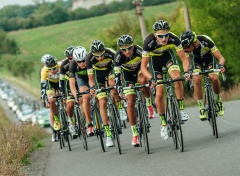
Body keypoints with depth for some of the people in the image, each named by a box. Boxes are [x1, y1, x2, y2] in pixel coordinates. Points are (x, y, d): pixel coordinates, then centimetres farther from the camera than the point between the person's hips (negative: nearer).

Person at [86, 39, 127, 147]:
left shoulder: (110, 53, -32)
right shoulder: (89, 58, -31)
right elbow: (91, 78, -27)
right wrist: (92, 88, -45)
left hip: (110, 69, 0)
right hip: (98, 74, 0)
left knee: (113, 85, -35)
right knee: (102, 103, -10)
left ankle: (120, 106, -5)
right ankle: (108, 135, -9)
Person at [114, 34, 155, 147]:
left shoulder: (138, 50, -32)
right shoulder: (118, 56, -30)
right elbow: (117, 74, -32)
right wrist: (118, 86, -48)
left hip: (139, 68, 0)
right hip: (127, 74, 0)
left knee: (143, 80, -36)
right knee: (130, 102, -10)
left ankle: (149, 103, -7)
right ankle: (134, 134, -5)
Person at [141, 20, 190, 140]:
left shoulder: (173, 39, -34)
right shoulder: (149, 42, -37)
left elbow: (184, 58, -25)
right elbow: (143, 66, -32)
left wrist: (186, 71, -43)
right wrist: (151, 79, -49)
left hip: (167, 54, 1)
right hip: (154, 59, -1)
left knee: (177, 78, -28)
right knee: (159, 93, -7)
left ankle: (181, 109, -13)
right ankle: (163, 124, 8)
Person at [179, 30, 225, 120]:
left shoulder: (206, 41, -36)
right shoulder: (186, 46, -30)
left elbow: (221, 57, -33)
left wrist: (221, 65, -54)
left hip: (209, 59, -1)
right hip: (197, 61, 1)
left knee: (214, 78, -27)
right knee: (197, 80, -25)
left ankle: (218, 100, 0)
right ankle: (201, 108, -12)